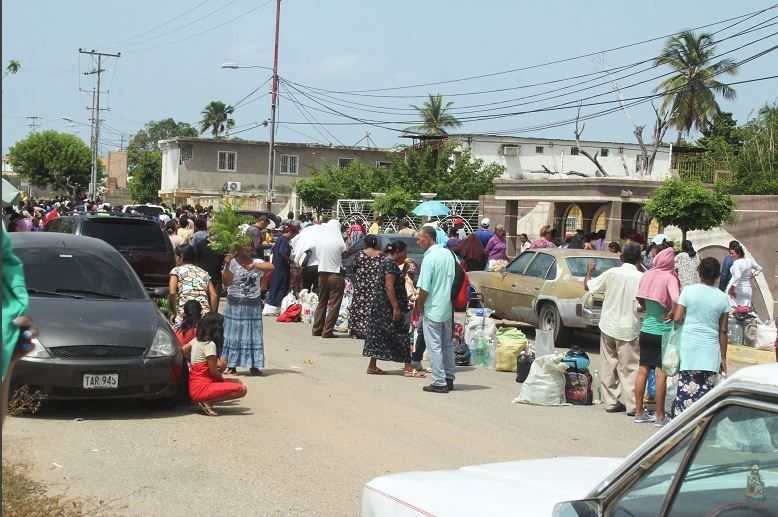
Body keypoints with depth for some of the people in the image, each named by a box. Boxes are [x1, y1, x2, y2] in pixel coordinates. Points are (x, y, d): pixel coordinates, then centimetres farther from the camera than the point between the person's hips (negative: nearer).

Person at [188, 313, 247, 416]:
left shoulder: (196, 340, 11)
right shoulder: (210, 344, -14)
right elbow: (213, 372, -14)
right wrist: (224, 380, 7)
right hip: (201, 388, -10)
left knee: (237, 382, 19)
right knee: (242, 389, -17)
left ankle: (207, 401, 2)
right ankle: (208, 401, -15)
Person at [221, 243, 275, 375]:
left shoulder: (257, 262, 4)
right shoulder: (232, 263, -3)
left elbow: (271, 267, -14)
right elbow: (226, 282, -14)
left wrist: (254, 265, -23)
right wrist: (227, 265, -25)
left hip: (253, 305, 2)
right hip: (235, 305, -2)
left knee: (253, 335, 5)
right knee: (233, 335, 1)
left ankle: (254, 366, 10)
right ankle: (231, 366, 7)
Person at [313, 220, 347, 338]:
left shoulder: (319, 241, 0)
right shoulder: (339, 242, -13)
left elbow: (318, 256, 9)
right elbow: (344, 255, -4)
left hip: (322, 274, 5)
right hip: (336, 274, -5)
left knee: (321, 302, 16)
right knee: (334, 304, 2)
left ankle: (317, 329, 19)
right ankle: (327, 331, -1)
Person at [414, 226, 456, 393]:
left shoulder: (429, 258, -17)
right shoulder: (448, 254, 7)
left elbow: (424, 288, -19)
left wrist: (419, 306, -4)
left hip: (433, 309, -8)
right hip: (448, 308, 8)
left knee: (434, 346, -1)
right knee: (447, 345, 16)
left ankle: (440, 382, 0)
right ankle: (449, 378, 23)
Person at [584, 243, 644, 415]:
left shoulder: (612, 273, -6)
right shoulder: (641, 278, -13)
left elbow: (587, 286, 3)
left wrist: (590, 270, 20)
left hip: (608, 326, 3)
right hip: (629, 328, -3)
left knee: (608, 365, 12)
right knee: (629, 368, 3)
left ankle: (611, 402, 15)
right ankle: (632, 405, 1)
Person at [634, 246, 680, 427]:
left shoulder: (647, 275, 2)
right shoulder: (669, 277, -14)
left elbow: (639, 297, 10)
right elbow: (675, 299, -29)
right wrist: (672, 314, -13)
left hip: (646, 329, 6)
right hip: (663, 332, -6)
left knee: (643, 370, 12)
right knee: (661, 374, -1)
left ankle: (639, 412, 20)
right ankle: (660, 417, 3)